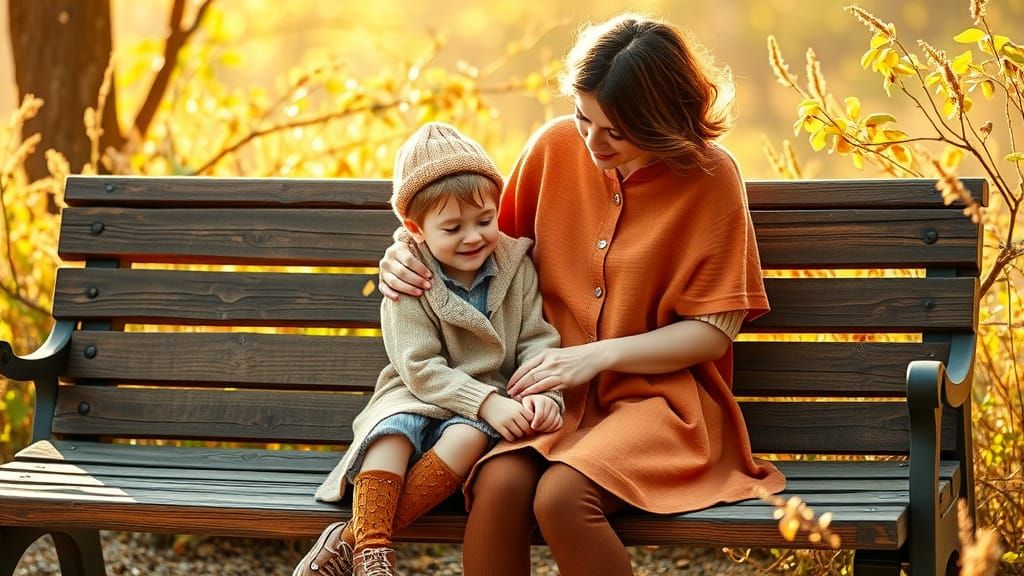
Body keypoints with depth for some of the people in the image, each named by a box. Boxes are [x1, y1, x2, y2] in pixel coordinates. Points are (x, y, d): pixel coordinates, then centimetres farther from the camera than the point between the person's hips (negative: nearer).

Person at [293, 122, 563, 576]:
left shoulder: (516, 267, 1)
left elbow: (538, 342, -1)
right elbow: (421, 368, -14)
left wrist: (543, 394, -23)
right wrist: (487, 403, -28)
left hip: (491, 404, 1)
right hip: (418, 399, -1)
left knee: (470, 436, -34)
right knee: (392, 430, -35)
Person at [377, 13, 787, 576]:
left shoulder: (710, 178, -6)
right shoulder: (555, 147, 4)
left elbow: (712, 332, -5)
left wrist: (599, 355, -14)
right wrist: (411, 255, 2)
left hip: (658, 396, -3)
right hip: (552, 393, 3)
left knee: (560, 495, -33)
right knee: (498, 484, -30)